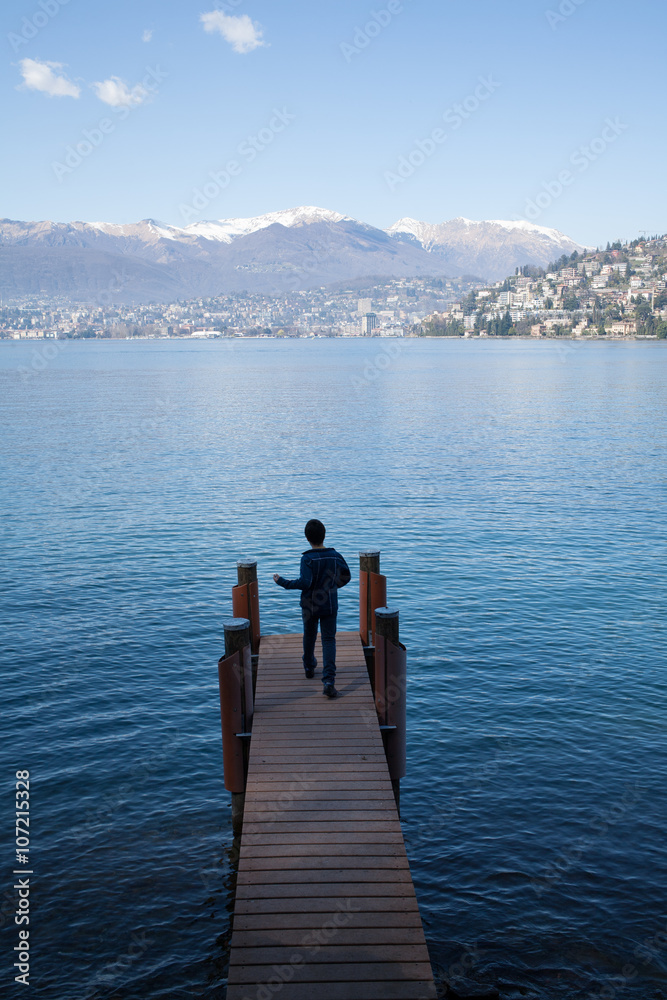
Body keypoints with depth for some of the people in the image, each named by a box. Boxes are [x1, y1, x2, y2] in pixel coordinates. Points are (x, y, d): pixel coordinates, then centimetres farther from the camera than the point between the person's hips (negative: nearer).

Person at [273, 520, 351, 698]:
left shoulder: (307, 559, -17)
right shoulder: (335, 556, -5)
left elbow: (304, 583, -26)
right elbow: (346, 577, 5)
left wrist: (282, 582, -16)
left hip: (310, 606, -1)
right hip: (330, 606, 1)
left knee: (309, 636, 21)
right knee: (329, 640, 0)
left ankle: (309, 667, 44)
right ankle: (328, 680, -15)